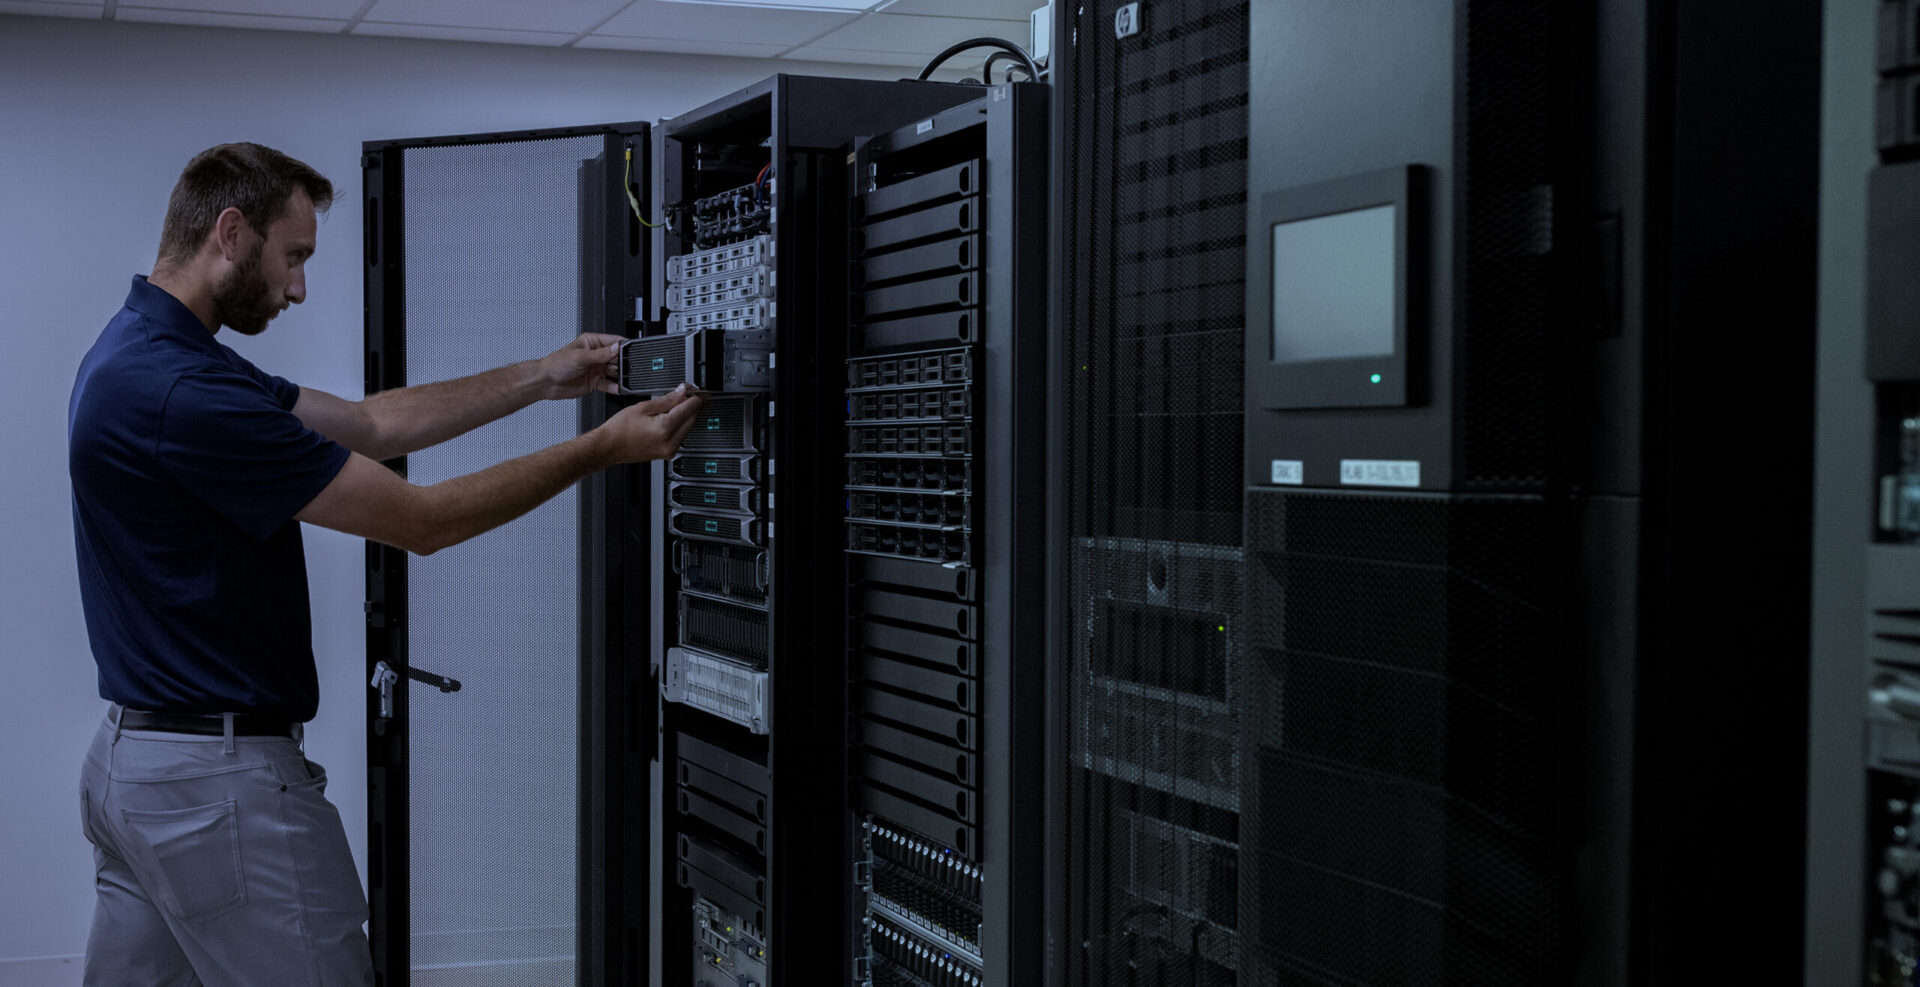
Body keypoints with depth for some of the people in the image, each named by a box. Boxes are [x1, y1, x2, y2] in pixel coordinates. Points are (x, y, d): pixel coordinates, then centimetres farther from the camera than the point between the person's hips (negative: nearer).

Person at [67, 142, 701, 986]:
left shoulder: (143, 353, 9)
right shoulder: (186, 394, -23)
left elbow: (368, 423, 14)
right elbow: (423, 520, -19)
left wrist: (542, 378, 12)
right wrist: (604, 449, -12)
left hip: (131, 758, 11)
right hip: (224, 777, -11)